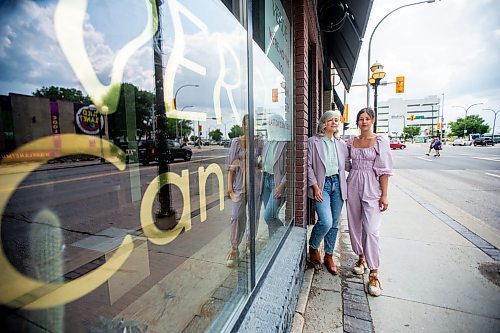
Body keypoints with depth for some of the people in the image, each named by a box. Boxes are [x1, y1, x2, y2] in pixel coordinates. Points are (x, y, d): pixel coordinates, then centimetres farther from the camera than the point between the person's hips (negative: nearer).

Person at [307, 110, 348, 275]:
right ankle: (313, 247, 14)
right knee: (326, 222, -15)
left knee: (334, 223, 10)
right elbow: (308, 165, -6)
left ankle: (329, 255, 28)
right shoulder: (313, 141, -1)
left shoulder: (341, 143, 13)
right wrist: (315, 186, -13)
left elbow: (346, 164, 17)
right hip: (321, 184, -5)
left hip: (338, 183, 5)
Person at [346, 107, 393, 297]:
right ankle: (361, 258, 34)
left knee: (371, 230, -8)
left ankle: (374, 274, 5)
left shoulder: (380, 142, -2)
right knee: (355, 226, 12)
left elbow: (384, 171, -5)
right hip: (353, 186, 4)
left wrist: (384, 195, -9)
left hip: (371, 189, -4)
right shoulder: (351, 142, 9)